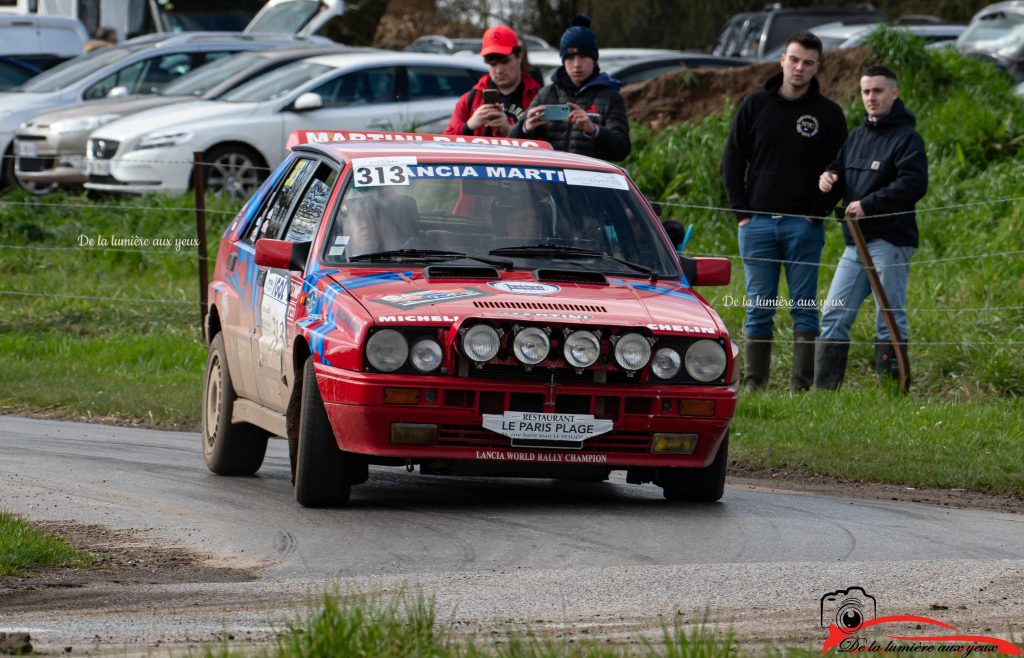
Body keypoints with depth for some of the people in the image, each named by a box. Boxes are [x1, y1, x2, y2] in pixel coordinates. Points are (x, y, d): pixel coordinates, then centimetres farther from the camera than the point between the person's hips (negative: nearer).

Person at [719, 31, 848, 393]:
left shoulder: (828, 114, 4)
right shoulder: (755, 105, 7)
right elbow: (732, 161, 9)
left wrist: (816, 214, -5)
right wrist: (742, 212, 0)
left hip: (804, 224, -1)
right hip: (757, 223, 1)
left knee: (804, 308, -1)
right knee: (759, 308, 3)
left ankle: (802, 386, -1)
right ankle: (753, 385, 5)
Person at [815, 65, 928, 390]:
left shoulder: (906, 138, -7)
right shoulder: (857, 136, 18)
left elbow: (913, 184, -18)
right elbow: (841, 170, 27)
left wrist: (868, 205, -21)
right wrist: (829, 178, 2)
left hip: (890, 243, -8)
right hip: (855, 243, 8)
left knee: (890, 321, -3)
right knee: (834, 315, 7)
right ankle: (824, 388, 10)